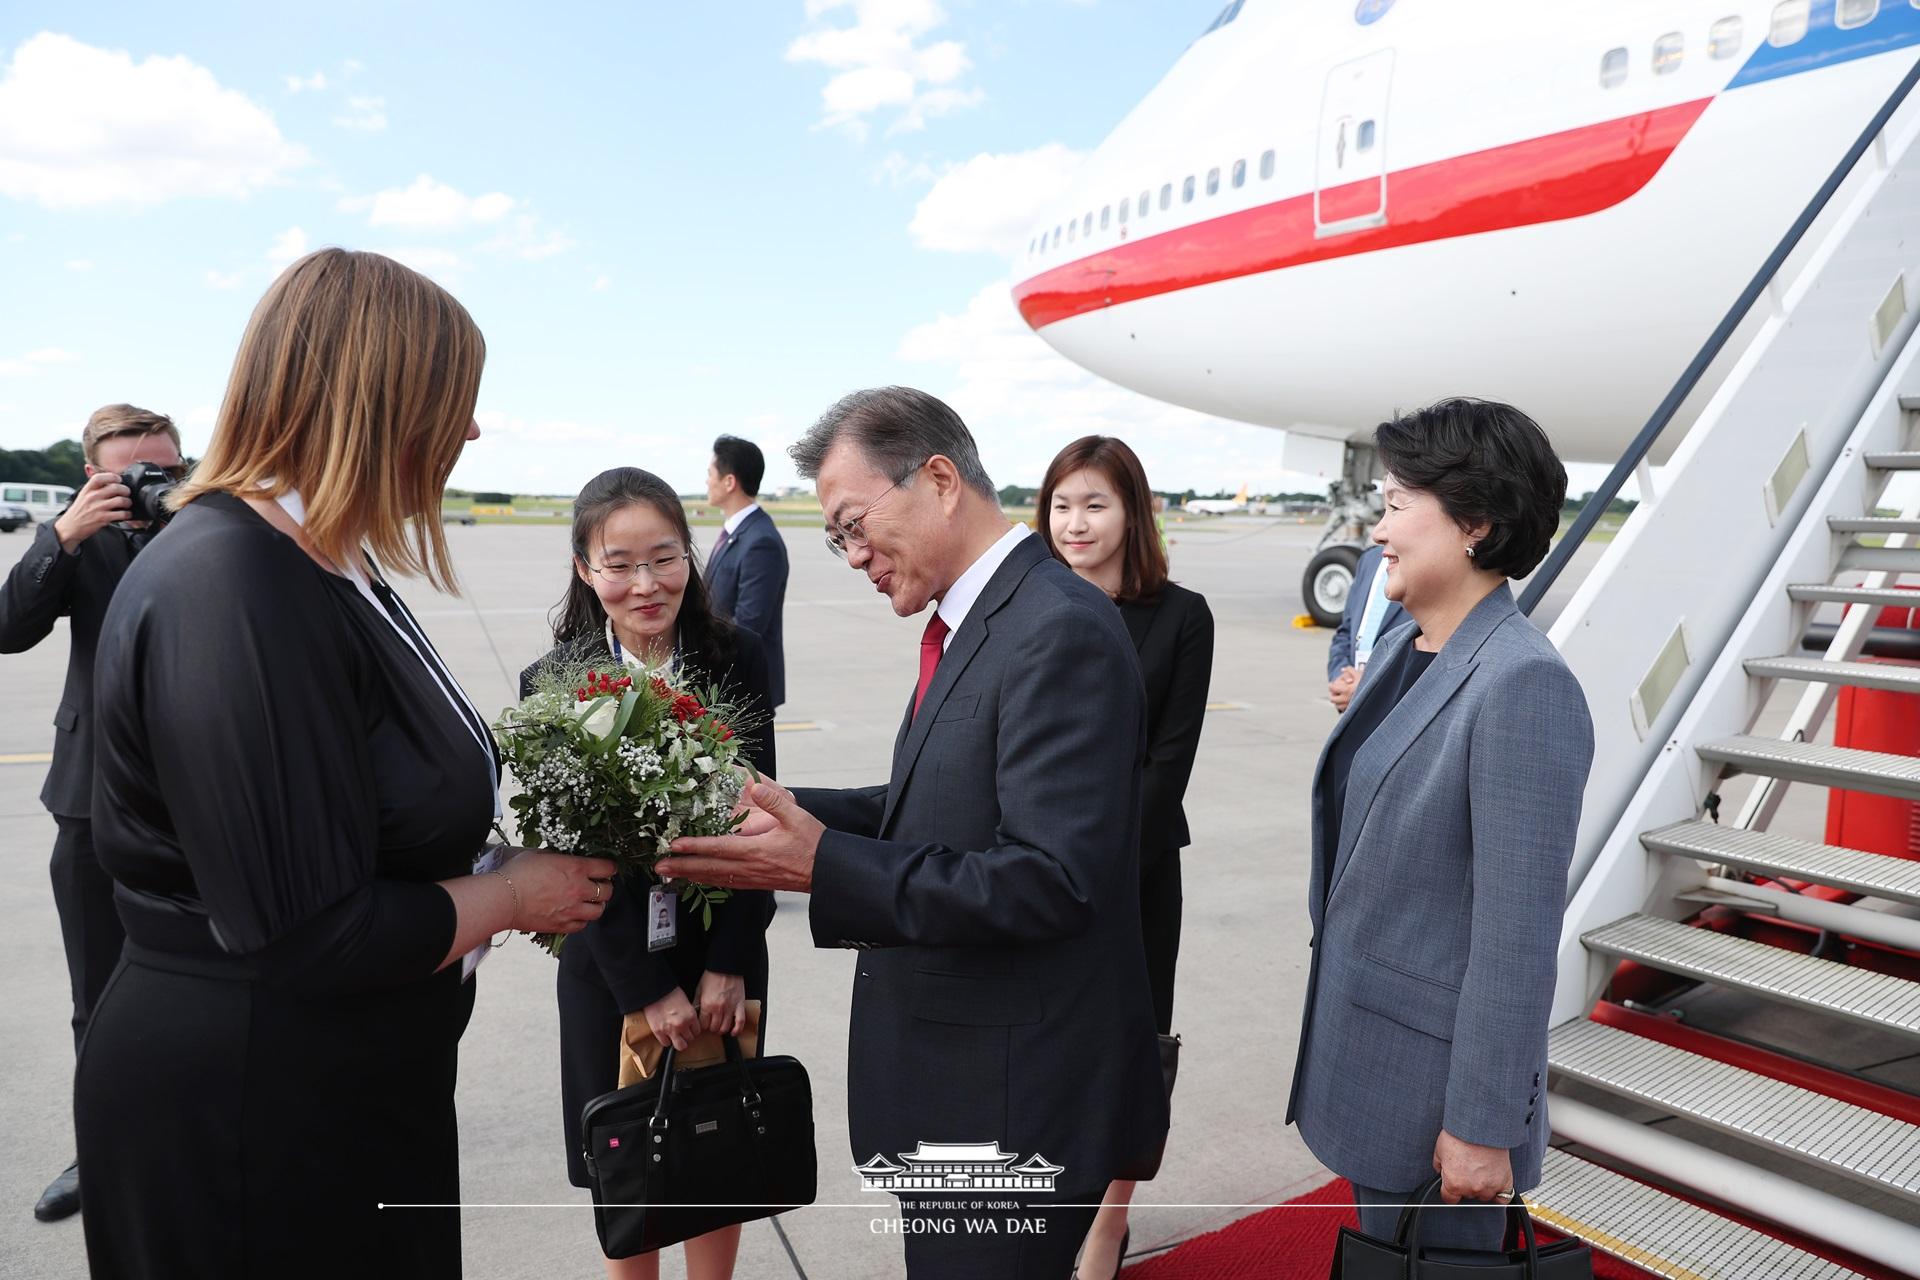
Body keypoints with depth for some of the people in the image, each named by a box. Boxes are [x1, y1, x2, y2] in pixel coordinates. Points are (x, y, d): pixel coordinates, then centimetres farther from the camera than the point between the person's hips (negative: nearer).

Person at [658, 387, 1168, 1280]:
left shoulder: (1062, 632, -23)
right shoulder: (973, 619, 7)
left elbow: (1052, 880, -28)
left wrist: (825, 865, -28)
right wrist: (797, 811, -2)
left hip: (1011, 1101, -9)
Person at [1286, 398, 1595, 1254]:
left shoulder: (1524, 685, -23)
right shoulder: (1400, 650, 3)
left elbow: (1519, 933, -22)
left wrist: (1483, 1127, -18)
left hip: (1440, 1078, -8)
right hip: (1365, 1048, 8)